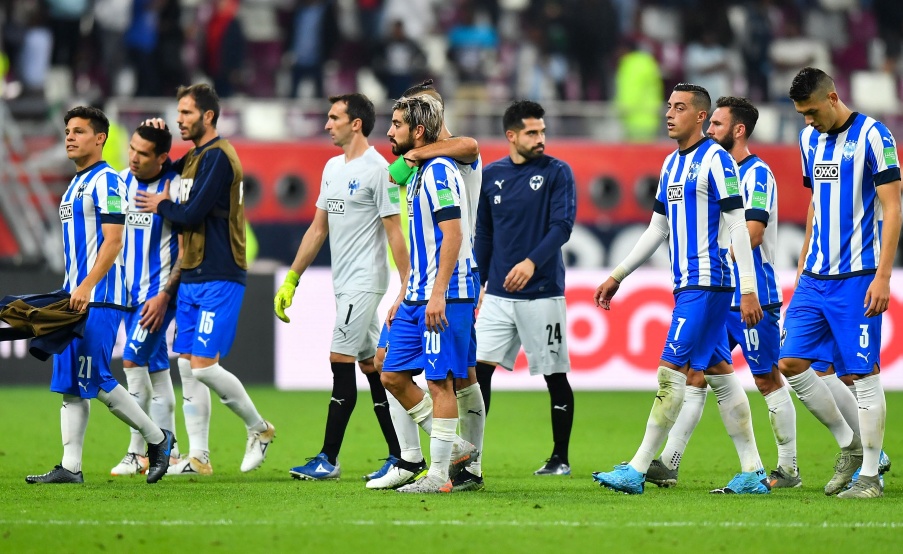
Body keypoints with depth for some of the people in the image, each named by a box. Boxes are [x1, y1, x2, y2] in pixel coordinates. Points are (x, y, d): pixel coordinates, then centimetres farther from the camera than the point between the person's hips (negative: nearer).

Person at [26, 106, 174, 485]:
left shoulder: (105, 181, -10)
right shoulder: (76, 184, 19)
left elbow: (113, 242, -17)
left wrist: (86, 287, -24)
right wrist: (69, 290, 19)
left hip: (100, 298, -9)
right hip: (74, 297, 9)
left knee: (95, 381, -9)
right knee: (69, 384, 4)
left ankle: (158, 439, 6)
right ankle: (70, 467, 3)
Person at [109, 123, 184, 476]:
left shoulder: (176, 187, -13)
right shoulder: (122, 181, 6)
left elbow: (187, 249, -12)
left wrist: (165, 295, -17)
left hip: (159, 290, -7)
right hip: (130, 289, 7)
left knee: (133, 359, -14)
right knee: (155, 368, 10)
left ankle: (139, 452, -10)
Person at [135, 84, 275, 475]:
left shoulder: (217, 156, -13)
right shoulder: (192, 158, 16)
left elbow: (193, 214, -18)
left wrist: (162, 206, 0)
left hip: (219, 279, -9)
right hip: (192, 278, 9)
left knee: (204, 365, -12)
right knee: (188, 367, 6)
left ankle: (259, 428, 6)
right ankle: (198, 457, 9)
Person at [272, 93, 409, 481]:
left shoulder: (377, 169, -11)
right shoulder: (333, 168, 15)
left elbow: (394, 231, -13)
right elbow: (318, 228, 19)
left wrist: (407, 285, -18)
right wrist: (290, 280, 18)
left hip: (365, 281, -9)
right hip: (344, 283, 9)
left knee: (341, 361, -9)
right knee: (370, 366, 8)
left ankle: (329, 459, -6)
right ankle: (400, 457, 12)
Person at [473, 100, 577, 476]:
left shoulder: (557, 173, -4)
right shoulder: (491, 176, 8)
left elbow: (562, 226, -14)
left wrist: (531, 262, -27)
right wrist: (476, 283, 13)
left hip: (543, 293, -3)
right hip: (498, 294, 4)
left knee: (555, 376, 3)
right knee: (480, 368, -5)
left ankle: (560, 458, 13)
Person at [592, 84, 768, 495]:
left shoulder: (715, 160, -11)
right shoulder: (672, 164, 16)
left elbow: (738, 227, -15)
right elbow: (657, 230, 23)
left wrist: (749, 290, -19)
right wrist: (618, 276, 22)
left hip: (707, 285, -9)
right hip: (687, 286, 9)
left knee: (671, 372, -10)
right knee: (720, 374, 9)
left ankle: (636, 471, -10)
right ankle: (753, 473, 11)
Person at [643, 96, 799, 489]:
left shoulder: (757, 174, -12)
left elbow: (752, 235, -20)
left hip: (753, 297, -8)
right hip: (719, 296, 8)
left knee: (768, 380, 0)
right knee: (695, 374, 2)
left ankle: (789, 468, 9)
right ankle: (668, 463, 1)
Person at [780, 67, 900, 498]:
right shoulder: (810, 139, 12)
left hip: (857, 279, -7)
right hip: (815, 278, 7)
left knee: (863, 374, -4)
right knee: (791, 363, 1)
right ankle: (849, 443, 16)